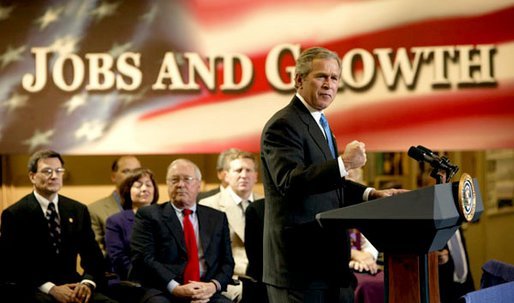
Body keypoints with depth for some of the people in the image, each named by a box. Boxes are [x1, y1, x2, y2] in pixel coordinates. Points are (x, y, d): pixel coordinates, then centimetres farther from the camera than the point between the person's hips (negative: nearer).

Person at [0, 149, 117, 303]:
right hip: (33, 291, -4)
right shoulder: (13, 214, -1)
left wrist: (87, 283, -12)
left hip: (72, 286, 4)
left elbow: (92, 254, 10)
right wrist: (51, 289, -18)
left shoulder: (78, 210, 12)